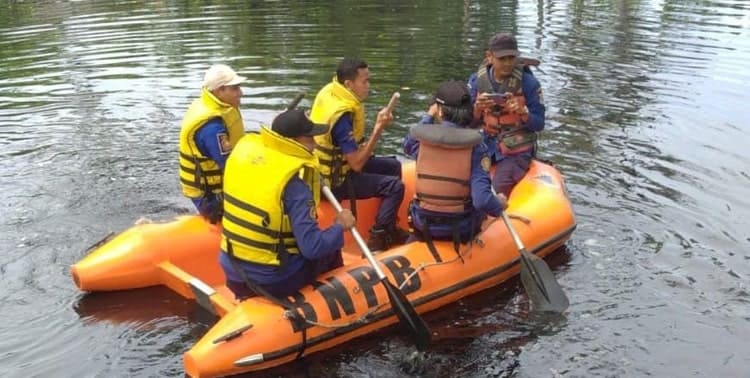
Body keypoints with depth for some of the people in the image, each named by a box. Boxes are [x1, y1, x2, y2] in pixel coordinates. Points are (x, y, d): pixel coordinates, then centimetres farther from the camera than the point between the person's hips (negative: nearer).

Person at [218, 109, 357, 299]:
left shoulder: (244, 147, -6)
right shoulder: (294, 181, -23)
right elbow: (312, 248, -24)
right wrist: (340, 226, -6)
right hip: (272, 280, -6)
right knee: (331, 251, 18)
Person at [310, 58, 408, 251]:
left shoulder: (329, 91, -3)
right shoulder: (341, 115, -31)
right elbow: (357, 164, -28)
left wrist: (361, 148, 4)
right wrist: (378, 129, -28)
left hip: (328, 165, 10)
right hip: (335, 180, -10)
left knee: (393, 166, 16)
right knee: (395, 186, -12)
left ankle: (389, 227, 25)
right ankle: (377, 239, -1)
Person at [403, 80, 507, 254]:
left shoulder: (421, 139, -12)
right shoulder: (475, 147, -18)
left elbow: (408, 146, 15)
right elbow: (483, 201, -26)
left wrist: (428, 117, 17)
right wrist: (499, 205, -5)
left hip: (423, 226, 2)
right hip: (461, 231, -2)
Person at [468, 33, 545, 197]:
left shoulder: (528, 83, -10)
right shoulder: (477, 80, -1)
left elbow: (539, 124, -7)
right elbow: (470, 122, 1)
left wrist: (523, 113, -25)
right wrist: (477, 108, -19)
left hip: (517, 150, -3)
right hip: (488, 143, 4)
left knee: (499, 187, -25)